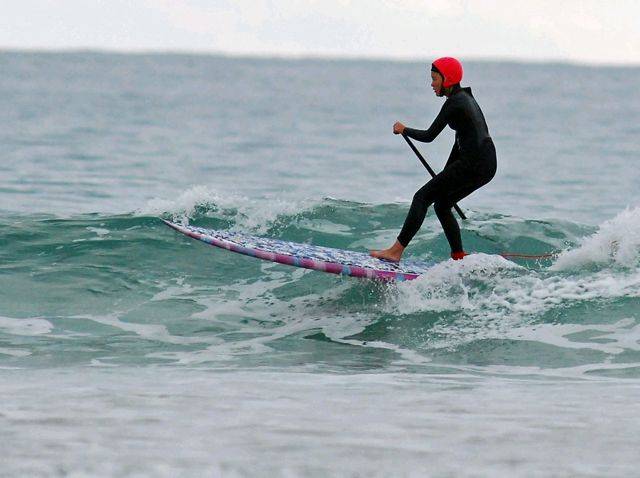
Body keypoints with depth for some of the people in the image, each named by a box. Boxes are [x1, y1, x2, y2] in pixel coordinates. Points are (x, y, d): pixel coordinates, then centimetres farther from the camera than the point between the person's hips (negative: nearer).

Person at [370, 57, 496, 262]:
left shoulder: (454, 102, -10)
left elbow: (429, 136, -10)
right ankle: (459, 258, 16)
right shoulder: (465, 97, 20)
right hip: (487, 166, 9)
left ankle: (396, 251, -10)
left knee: (423, 197, -6)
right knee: (442, 205, 18)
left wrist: (404, 130, 7)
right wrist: (447, 175, 27)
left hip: (474, 164, -9)